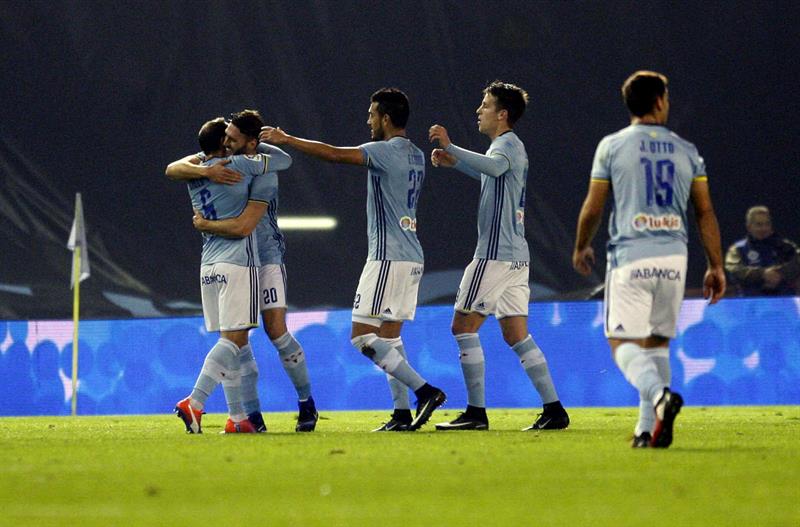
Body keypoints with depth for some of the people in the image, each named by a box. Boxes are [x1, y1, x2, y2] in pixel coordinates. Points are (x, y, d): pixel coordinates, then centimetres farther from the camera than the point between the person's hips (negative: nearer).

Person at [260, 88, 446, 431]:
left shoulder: (386, 151, -12)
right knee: (388, 336, 10)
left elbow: (334, 154, -16)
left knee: (362, 336, -9)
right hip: (411, 258, 9)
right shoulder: (415, 156, 14)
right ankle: (402, 413, 3)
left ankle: (425, 391, -15)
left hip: (388, 257, -9)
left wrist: (286, 139, -9)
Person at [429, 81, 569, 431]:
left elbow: (494, 167, -34)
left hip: (496, 254, -10)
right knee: (517, 335, 7)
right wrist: (454, 163, 33)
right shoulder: (507, 147, 21)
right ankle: (553, 409, 1)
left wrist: (450, 148, -35)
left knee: (463, 326, -5)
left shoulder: (508, 145, -10)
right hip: (516, 256, 10)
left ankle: (476, 412, -6)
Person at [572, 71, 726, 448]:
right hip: (673, 258, 3)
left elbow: (592, 208, 4)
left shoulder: (612, 146, 2)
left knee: (623, 342, -3)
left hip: (630, 256, -3)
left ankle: (659, 395, -31)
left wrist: (581, 247, 21)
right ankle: (648, 430, 9)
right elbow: (706, 212, 7)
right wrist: (716, 267, 11)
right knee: (656, 343, 13)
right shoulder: (686, 151, 9)